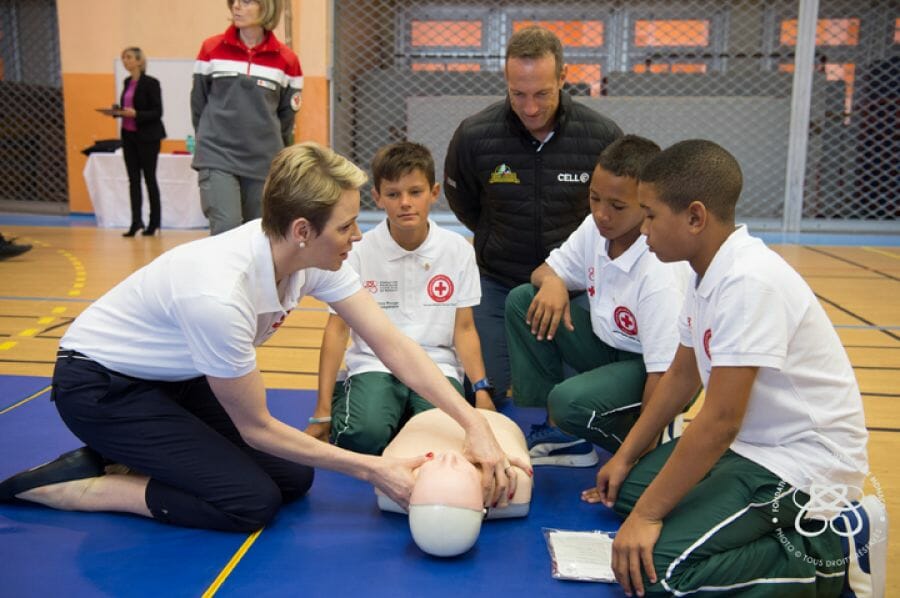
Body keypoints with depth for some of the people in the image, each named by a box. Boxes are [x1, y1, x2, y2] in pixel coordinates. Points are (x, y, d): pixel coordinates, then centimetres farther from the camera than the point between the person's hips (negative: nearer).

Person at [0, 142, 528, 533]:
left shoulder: (314, 254, -18)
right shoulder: (220, 295, -37)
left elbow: (393, 345, -16)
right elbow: (257, 429, -24)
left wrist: (475, 424, -24)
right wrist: (373, 469, -21)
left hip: (177, 377, 8)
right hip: (98, 384, -7)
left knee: (294, 479, 0)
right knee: (252, 502, -17)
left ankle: (128, 454, 12)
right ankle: (76, 483, -2)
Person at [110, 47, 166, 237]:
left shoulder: (150, 83, -10)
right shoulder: (127, 82, 11)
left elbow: (157, 112, -13)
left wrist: (135, 114, -25)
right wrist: (117, 112, 0)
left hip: (147, 136, -7)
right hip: (129, 135, 7)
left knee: (149, 178, 1)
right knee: (133, 179, 4)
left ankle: (154, 222, 10)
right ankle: (136, 222, 5)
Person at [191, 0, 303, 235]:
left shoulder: (286, 60, 2)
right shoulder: (212, 49, 2)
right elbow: (197, 104, 11)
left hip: (265, 163, 1)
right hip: (216, 157, -1)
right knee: (226, 230, -16)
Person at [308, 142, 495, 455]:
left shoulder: (458, 251, 0)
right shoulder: (359, 252, -3)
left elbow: (464, 328, 5)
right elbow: (338, 327, -1)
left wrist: (481, 389, -9)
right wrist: (322, 411, -5)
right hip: (375, 365, -1)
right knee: (364, 433, -29)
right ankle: (342, 404, 6)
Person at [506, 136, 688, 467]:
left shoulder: (661, 272, -30)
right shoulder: (595, 229, -8)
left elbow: (665, 375, -29)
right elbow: (548, 269, 8)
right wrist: (551, 281, -19)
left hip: (646, 368, -8)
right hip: (607, 345, 8)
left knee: (571, 401, -35)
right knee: (522, 300, -6)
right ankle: (562, 435, -1)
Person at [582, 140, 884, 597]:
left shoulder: (750, 282, -26)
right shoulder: (709, 273, 3)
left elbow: (720, 421, -27)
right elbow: (681, 376, 13)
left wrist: (648, 513, -20)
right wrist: (625, 457, 13)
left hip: (803, 462, -9)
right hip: (748, 444, 10)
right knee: (622, 490, 9)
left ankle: (835, 553, -3)